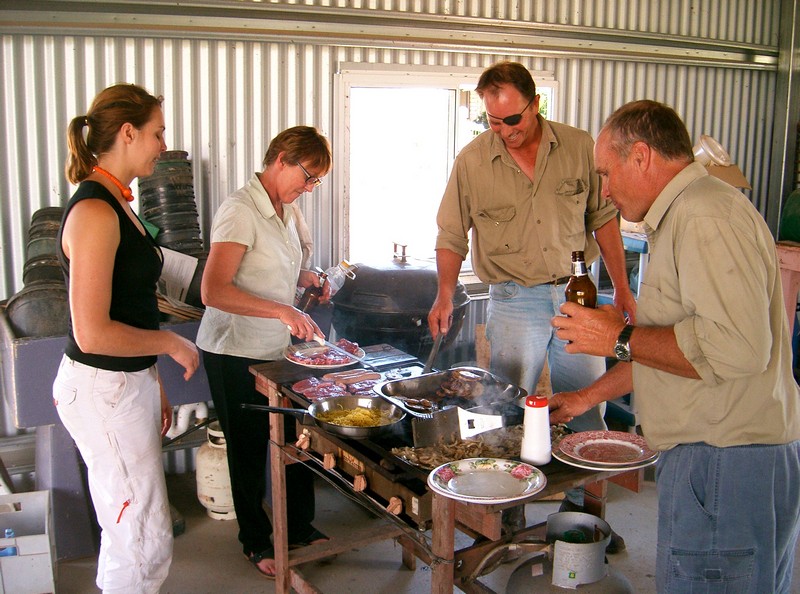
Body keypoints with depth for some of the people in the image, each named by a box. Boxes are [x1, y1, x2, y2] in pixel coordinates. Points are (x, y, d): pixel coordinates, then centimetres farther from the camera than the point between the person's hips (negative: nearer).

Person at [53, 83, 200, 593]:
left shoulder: (116, 205, 11)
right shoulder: (95, 212, -20)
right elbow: (92, 333, -24)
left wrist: (154, 385, 18)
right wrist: (173, 344, -11)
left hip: (129, 383, 10)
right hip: (103, 391, -10)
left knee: (126, 533, 18)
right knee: (147, 544, -1)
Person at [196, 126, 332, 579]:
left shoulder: (287, 209, 8)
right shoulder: (241, 211, -19)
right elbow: (214, 291, -29)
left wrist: (303, 278, 4)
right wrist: (282, 311, -35)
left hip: (279, 349, 8)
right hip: (236, 354, -7)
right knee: (250, 450, 9)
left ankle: (300, 527, 33)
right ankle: (256, 541, 28)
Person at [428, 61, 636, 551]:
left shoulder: (579, 147, -2)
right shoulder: (472, 161, -4)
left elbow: (604, 218, 7)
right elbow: (452, 235, 4)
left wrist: (622, 288, 7)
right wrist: (445, 295, -8)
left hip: (576, 293, 2)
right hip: (515, 301, -2)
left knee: (590, 406, 9)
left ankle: (583, 505, 27)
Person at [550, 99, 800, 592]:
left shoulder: (706, 216, -16)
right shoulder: (683, 217, 19)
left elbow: (736, 347, -29)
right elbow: (673, 340, 27)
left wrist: (620, 339, -17)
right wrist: (586, 398, 28)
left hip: (727, 463, -10)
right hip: (710, 454, 10)